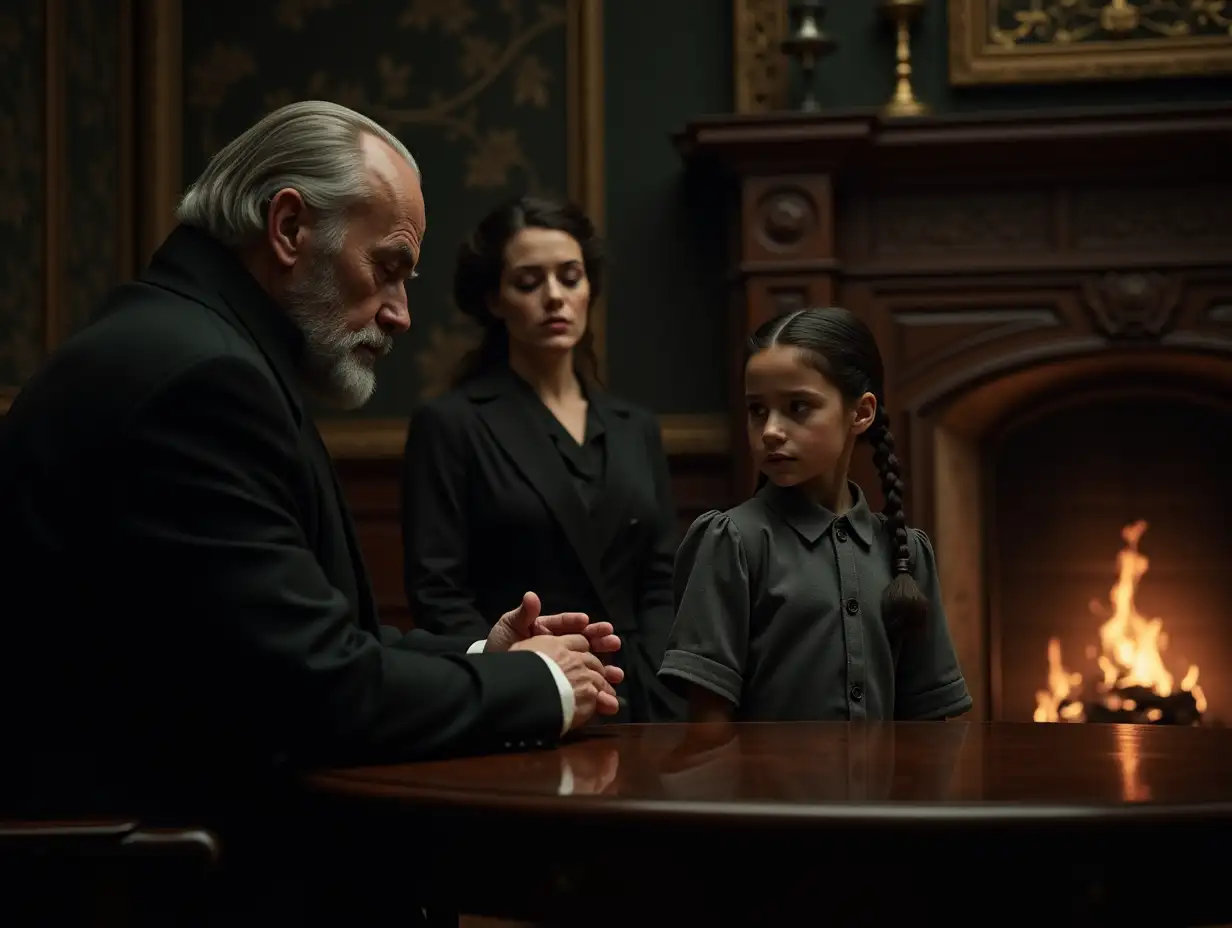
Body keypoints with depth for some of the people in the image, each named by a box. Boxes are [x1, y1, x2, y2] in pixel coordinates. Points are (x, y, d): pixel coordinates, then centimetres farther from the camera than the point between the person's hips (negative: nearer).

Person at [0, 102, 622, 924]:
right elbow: (320, 694, -22)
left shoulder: (198, 348, 12)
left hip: (184, 840, 9)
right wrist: (535, 686, -8)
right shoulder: (192, 370, -19)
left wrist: (480, 660, 4)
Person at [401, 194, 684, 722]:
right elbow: (437, 594, -7)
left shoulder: (636, 429, 14)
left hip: (635, 703, 4)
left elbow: (662, 584, 10)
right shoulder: (450, 425, -1)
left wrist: (658, 703, -4)